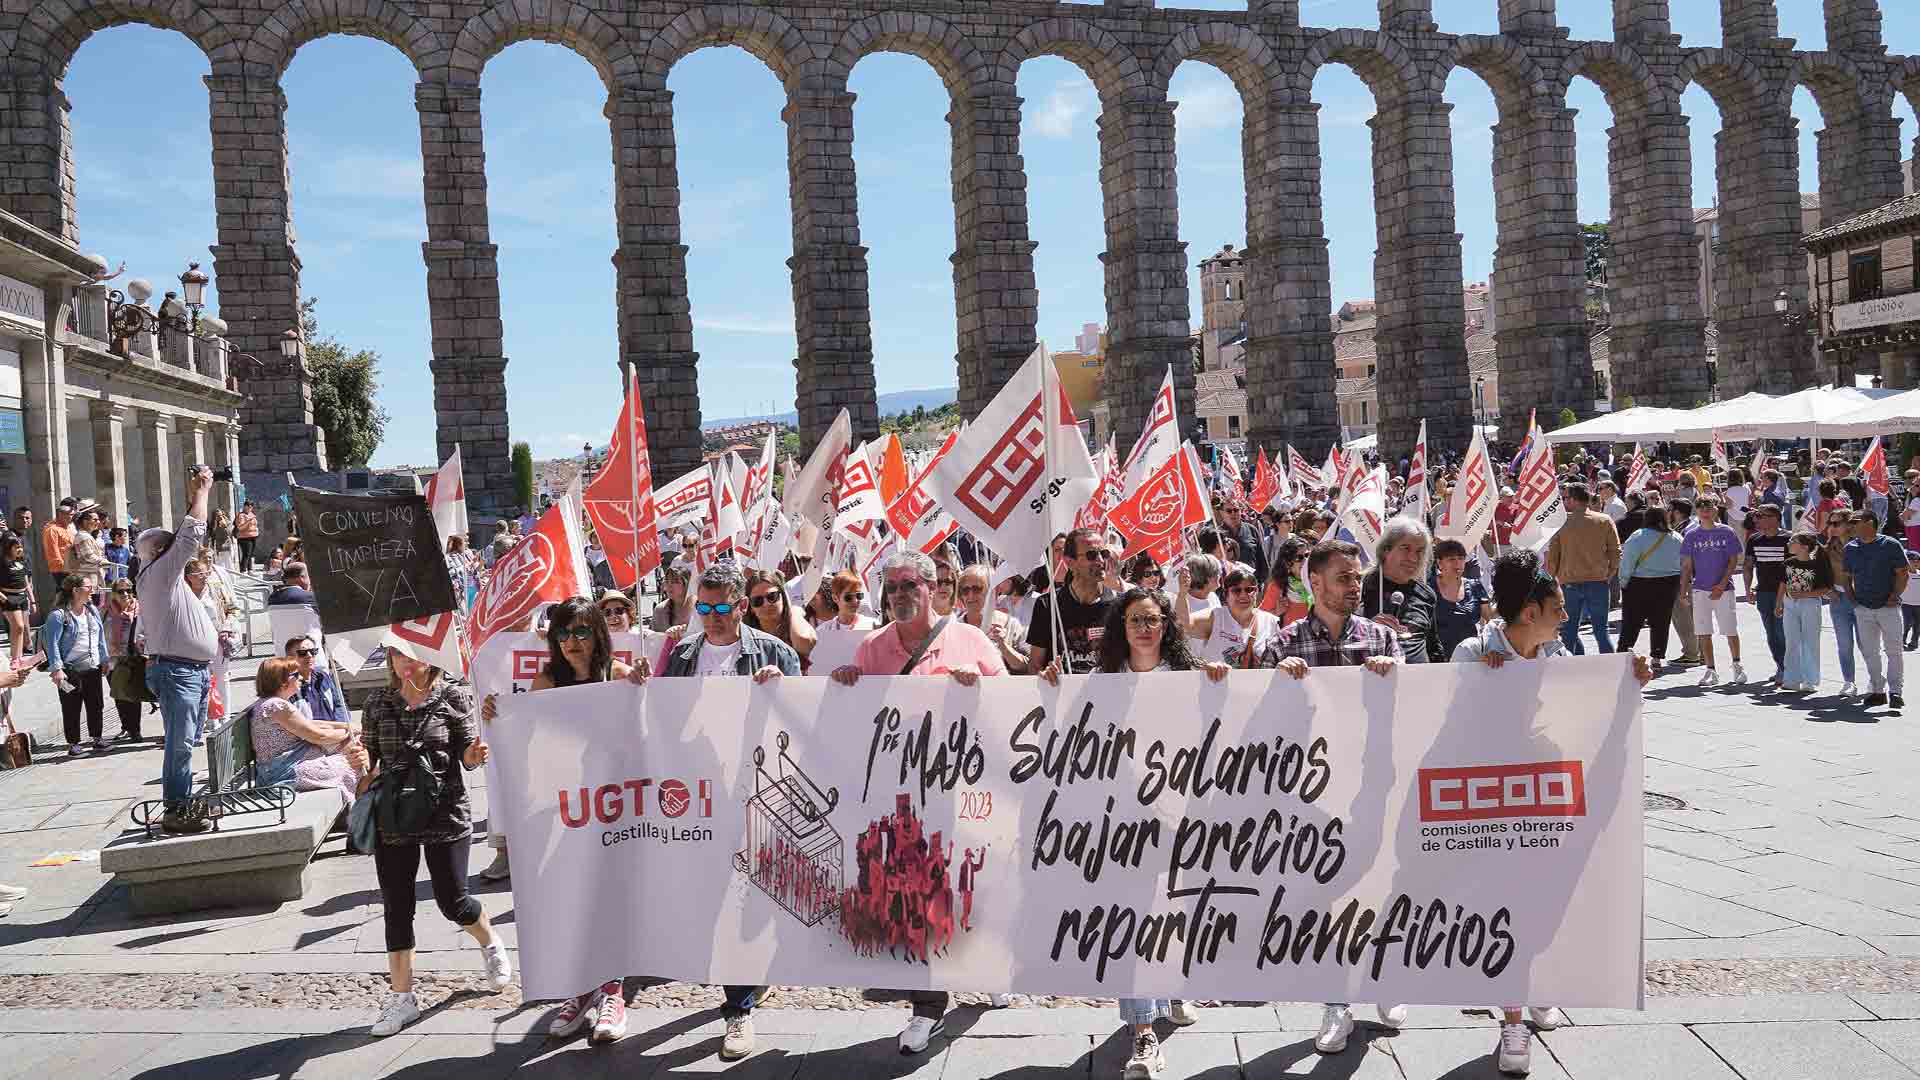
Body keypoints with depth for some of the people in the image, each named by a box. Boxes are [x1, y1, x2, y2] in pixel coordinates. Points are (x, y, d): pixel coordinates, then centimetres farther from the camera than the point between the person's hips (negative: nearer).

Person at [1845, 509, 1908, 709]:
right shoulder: (1850, 548, 9)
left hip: (1888, 607, -4)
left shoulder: (1891, 545, -4)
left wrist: (1894, 597, -11)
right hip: (1862, 609, 4)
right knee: (1869, 652, 6)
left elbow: (1902, 574, -3)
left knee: (1893, 650, -4)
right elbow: (1848, 577, 18)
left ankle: (1894, 691, -2)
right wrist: (1851, 598, 6)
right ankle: (1877, 691, 13)